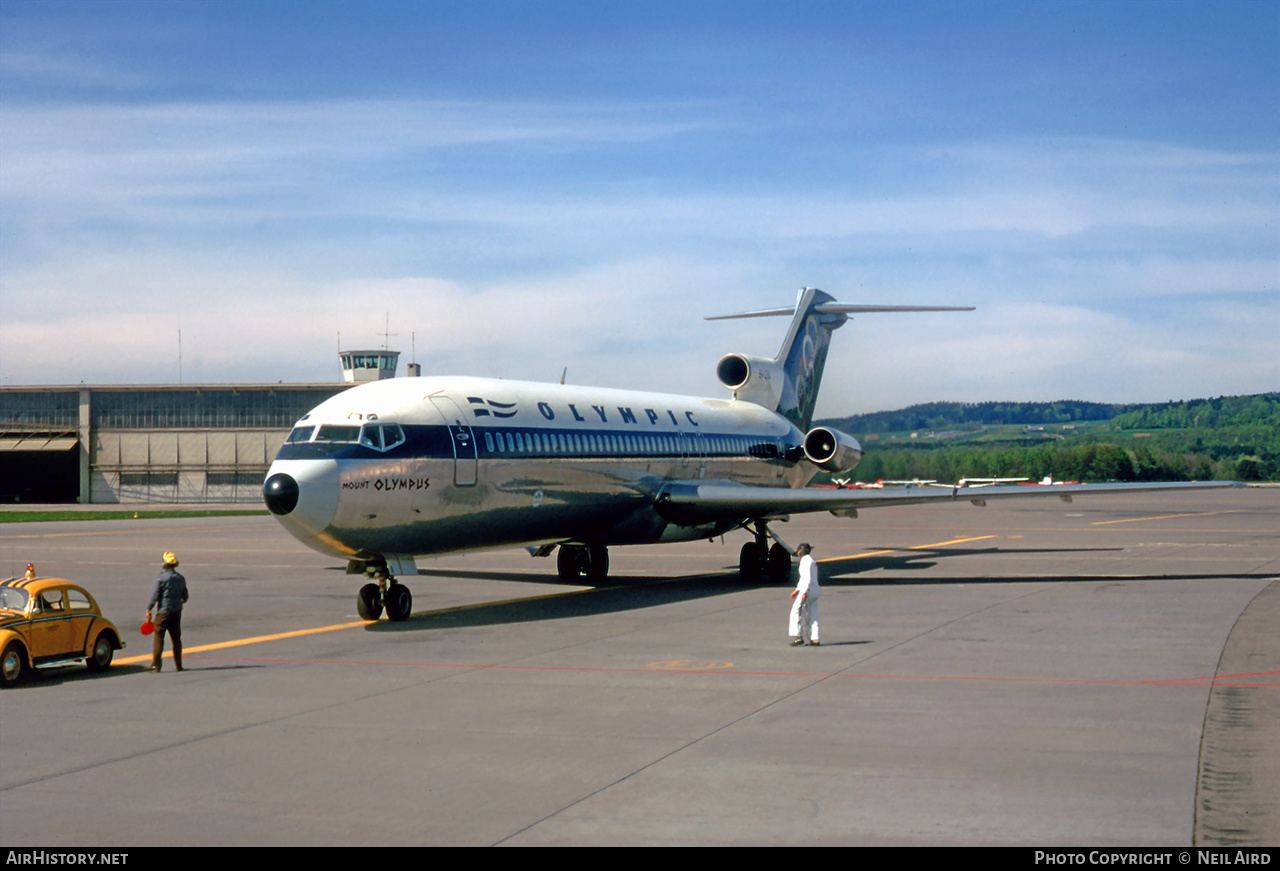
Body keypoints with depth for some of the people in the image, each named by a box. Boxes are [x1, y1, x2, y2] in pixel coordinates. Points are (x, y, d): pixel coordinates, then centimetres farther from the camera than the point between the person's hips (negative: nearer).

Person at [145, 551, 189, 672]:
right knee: (176, 638, 10)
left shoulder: (161, 579, -11)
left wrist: (148, 609, -3)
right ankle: (178, 665, 12)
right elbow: (185, 597, 17)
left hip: (164, 611, -5)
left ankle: (156, 664, -5)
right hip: (177, 612, 5)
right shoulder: (181, 579, 7)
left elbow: (154, 596, -11)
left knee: (158, 637, 0)